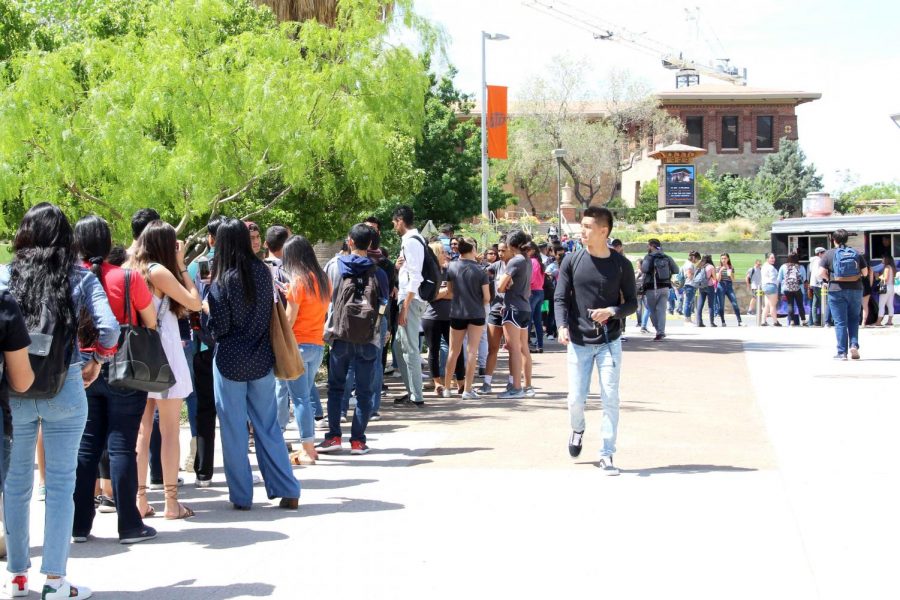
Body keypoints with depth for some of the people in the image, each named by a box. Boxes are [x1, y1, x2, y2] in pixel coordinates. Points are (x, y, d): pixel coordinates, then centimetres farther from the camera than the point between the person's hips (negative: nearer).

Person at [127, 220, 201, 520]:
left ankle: (140, 499, 11)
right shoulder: (159, 271, -12)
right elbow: (194, 302, -10)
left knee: (142, 430, 10)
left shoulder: (131, 269, 8)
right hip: (163, 352, -7)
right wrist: (181, 265, -3)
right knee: (170, 430, -1)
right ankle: (171, 502, 1)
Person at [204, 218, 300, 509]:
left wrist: (207, 309, 5)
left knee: (234, 430, 6)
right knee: (268, 427, 11)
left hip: (231, 362, -4)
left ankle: (241, 496, 12)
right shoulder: (263, 272, -1)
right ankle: (288, 492, 9)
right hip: (262, 360, 4)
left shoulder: (222, 281, -13)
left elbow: (219, 328, -12)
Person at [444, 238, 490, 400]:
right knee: (472, 351, 1)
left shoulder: (452, 267, -4)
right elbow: (487, 297, -8)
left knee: (454, 351, 15)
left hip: (457, 313, 3)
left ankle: (446, 386, 22)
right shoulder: (480, 271, -11)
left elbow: (450, 290, 8)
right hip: (476, 314, -3)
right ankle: (468, 389, -1)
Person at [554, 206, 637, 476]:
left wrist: (611, 311, -16)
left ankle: (607, 455, 6)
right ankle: (578, 430, 37)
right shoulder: (572, 261, -1)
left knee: (610, 399, -4)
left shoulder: (621, 265, -3)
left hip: (609, 343, -1)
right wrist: (562, 326, -19)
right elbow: (560, 299, -1)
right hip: (578, 343, 1)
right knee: (576, 398, 3)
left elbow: (632, 302, 4)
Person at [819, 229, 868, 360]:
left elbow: (821, 273, -11)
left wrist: (830, 279, 7)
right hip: (855, 290, 2)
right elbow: (865, 272, 6)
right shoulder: (856, 254, 4)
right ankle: (854, 345, -1)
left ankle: (842, 352, 1)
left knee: (840, 322, 2)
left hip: (837, 290, -2)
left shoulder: (829, 254, -3)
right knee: (854, 319, 17)